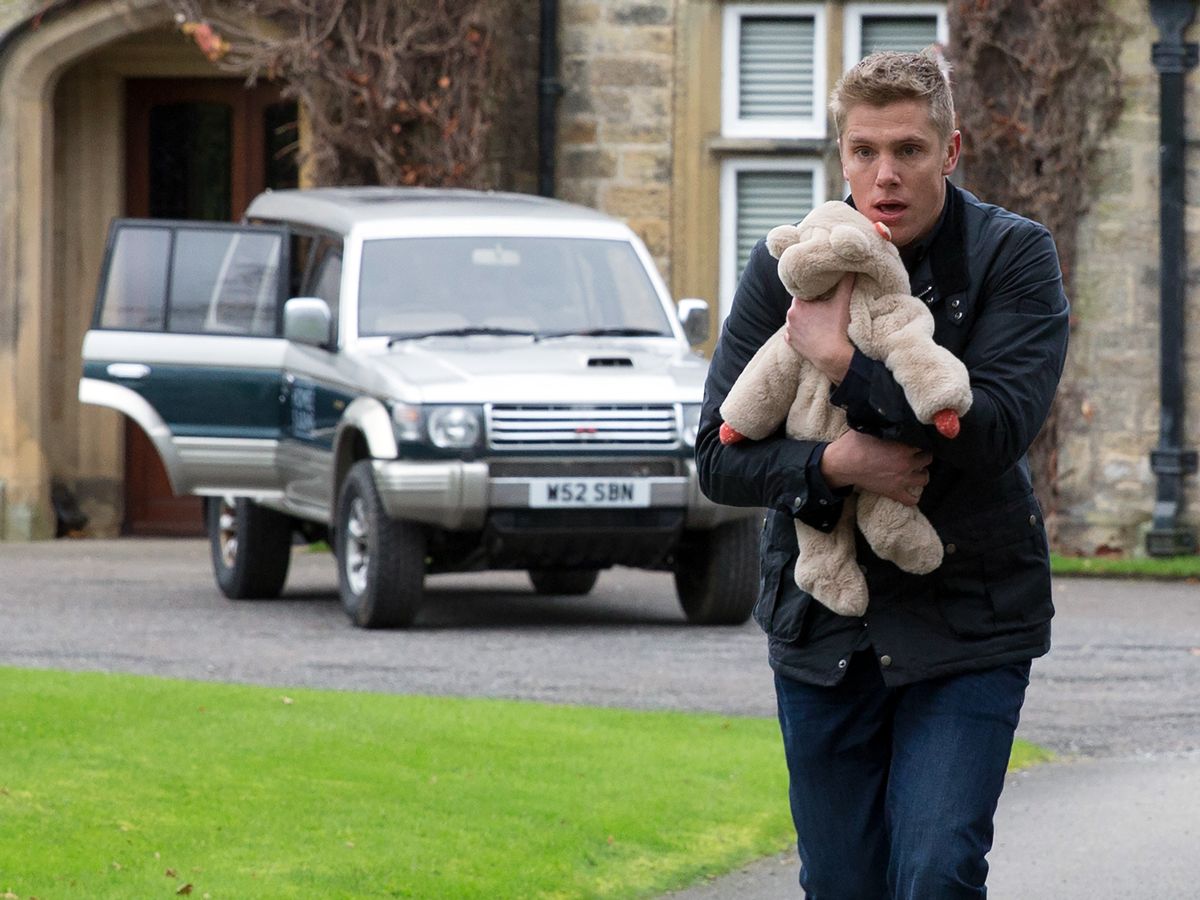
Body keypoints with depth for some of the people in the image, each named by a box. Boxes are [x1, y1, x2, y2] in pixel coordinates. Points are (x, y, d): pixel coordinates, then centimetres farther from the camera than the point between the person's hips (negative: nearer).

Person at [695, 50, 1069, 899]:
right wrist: (832, 465, -20)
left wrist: (844, 362, -21)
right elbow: (719, 455, -2)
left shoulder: (1014, 255, -7)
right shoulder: (784, 266, 0)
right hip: (822, 622, 3)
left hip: (967, 619, -3)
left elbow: (998, 425, -20)